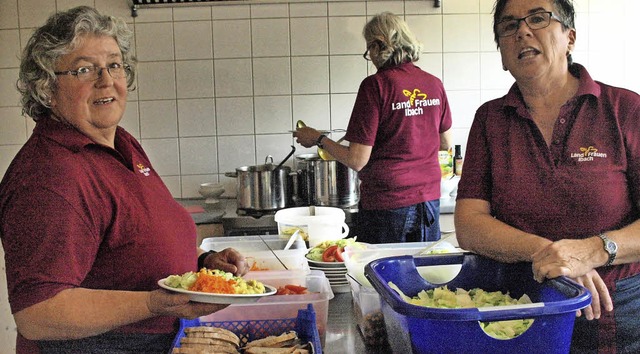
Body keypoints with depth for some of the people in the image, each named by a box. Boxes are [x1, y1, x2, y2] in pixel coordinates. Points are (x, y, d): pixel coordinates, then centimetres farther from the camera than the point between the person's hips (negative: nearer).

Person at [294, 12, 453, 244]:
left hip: (386, 207, -5)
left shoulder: (376, 85, -13)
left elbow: (357, 160, -14)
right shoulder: (434, 84, 3)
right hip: (429, 201, 6)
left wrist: (318, 139, 1)